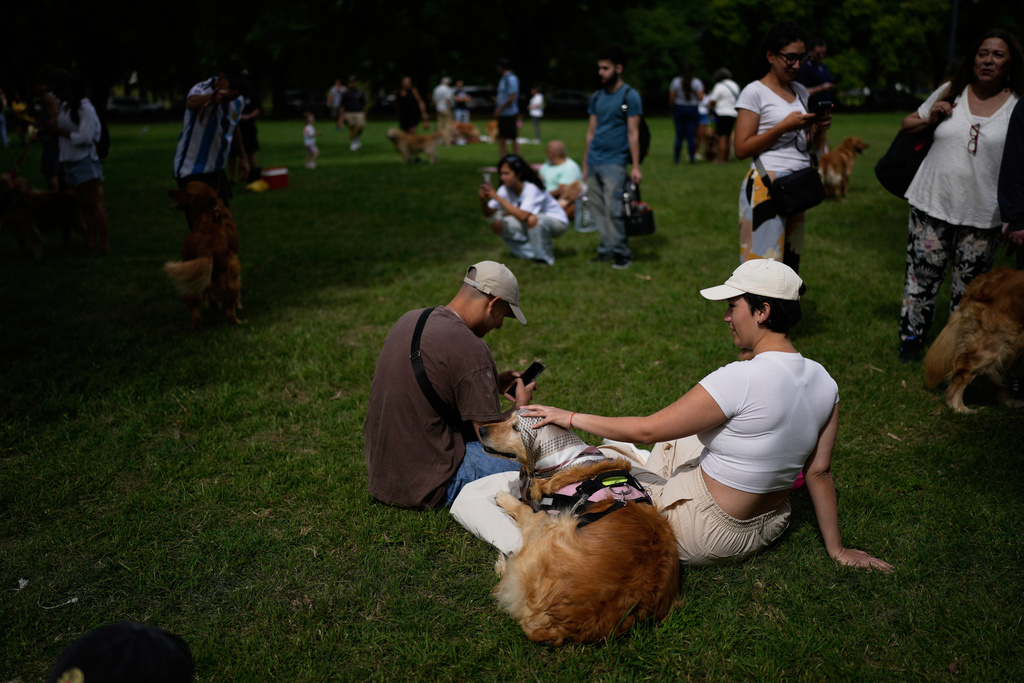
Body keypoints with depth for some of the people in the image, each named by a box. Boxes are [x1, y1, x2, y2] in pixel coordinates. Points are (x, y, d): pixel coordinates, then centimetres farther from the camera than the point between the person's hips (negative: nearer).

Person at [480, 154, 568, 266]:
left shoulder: (532, 188, -27)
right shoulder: (505, 189, -7)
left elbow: (523, 216, -40)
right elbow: (488, 214, -7)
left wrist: (497, 197, -33)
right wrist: (483, 201, -30)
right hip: (535, 226, 7)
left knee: (532, 219, -40)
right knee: (497, 225, -14)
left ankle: (545, 257, -17)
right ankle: (533, 252, -9)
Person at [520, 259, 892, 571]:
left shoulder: (741, 379, -30)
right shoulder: (823, 383, -8)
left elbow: (646, 430, -23)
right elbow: (819, 473, 0)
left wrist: (571, 417, -11)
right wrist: (836, 549, 13)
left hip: (709, 538, -8)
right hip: (768, 525, 8)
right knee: (677, 437, 26)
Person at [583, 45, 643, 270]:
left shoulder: (630, 96, -4)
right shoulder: (597, 96, 13)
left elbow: (633, 133, -7)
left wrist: (636, 166, -12)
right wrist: (585, 164, 15)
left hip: (614, 162, -6)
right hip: (593, 161, 6)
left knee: (612, 209, -10)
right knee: (597, 208, 7)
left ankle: (622, 253, 0)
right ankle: (607, 249, 16)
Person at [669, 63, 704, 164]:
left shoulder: (675, 81, 0)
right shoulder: (697, 82, -5)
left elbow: (671, 98, 0)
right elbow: (700, 97, -10)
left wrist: (672, 109, 11)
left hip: (679, 109, 1)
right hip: (692, 110, -1)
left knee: (679, 134, 5)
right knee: (691, 135, 1)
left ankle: (676, 158, 4)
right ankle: (692, 158, 1)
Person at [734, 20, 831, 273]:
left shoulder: (800, 92, 17)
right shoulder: (754, 92, -4)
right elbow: (742, 148, -11)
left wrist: (816, 130, 1)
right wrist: (784, 126, -15)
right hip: (766, 185, -7)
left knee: (790, 260, 7)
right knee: (763, 259, -11)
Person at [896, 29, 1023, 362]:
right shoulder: (950, 92, 7)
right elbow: (906, 127, 18)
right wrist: (930, 118, -3)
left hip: (982, 214, -1)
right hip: (933, 203, 1)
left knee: (970, 285, 6)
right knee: (922, 274, 3)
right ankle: (911, 339, 18)